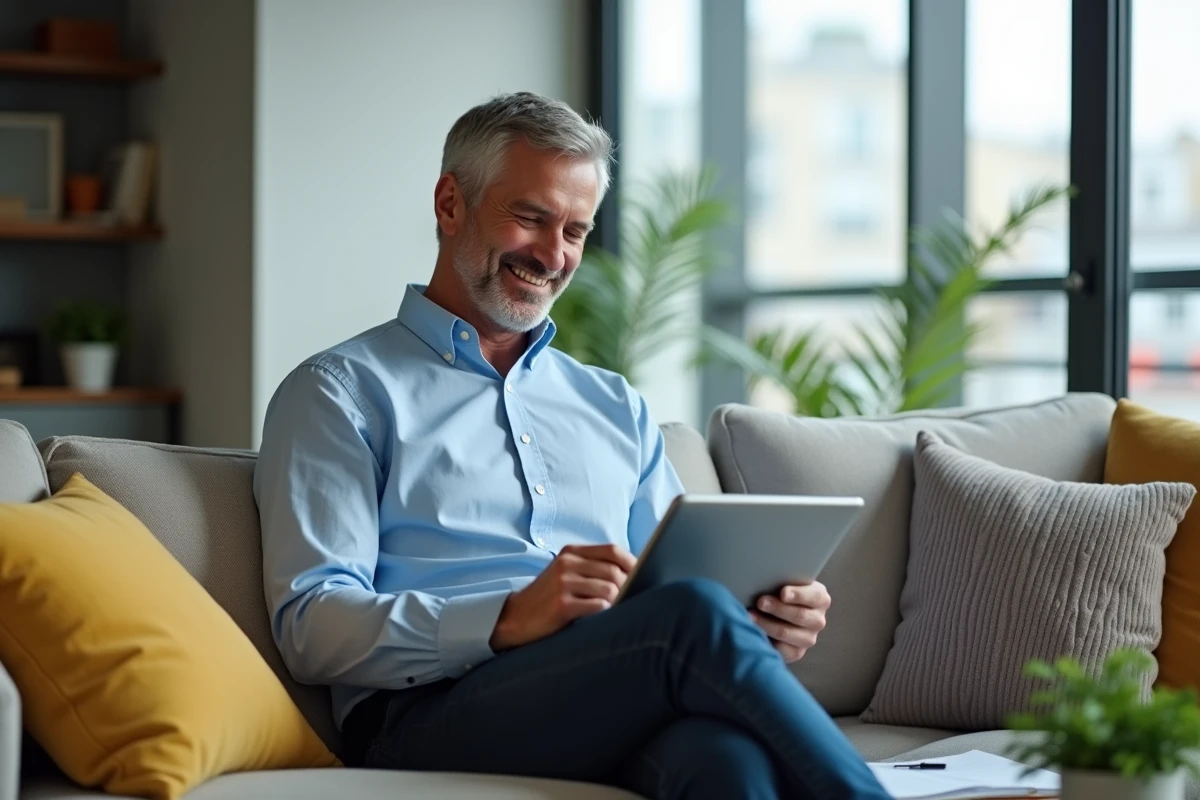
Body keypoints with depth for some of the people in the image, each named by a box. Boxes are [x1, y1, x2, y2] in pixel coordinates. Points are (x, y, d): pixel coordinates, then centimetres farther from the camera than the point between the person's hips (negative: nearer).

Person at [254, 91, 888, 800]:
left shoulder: (617, 407, 29)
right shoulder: (342, 392, 11)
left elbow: (673, 592, 24)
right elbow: (311, 626, -2)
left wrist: (764, 625, -1)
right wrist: (510, 619, -18)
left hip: (624, 718, 4)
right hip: (429, 716, -4)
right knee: (696, 615, -34)